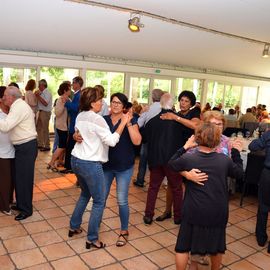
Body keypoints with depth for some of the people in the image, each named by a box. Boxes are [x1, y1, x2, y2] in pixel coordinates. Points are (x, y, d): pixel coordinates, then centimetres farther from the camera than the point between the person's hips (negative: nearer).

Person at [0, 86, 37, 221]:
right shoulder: (19, 106, 15)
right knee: (19, 177, 18)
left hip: (26, 147, -10)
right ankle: (21, 204, 33)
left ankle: (26, 209, 13)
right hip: (23, 146, 10)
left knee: (24, 178, 0)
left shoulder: (19, 107, -18)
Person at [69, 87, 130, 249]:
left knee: (85, 194, 28)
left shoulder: (80, 117, 9)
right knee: (99, 202, 4)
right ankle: (92, 239, 12)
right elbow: (111, 141, -19)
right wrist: (123, 123, -15)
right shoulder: (97, 119, -17)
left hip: (76, 160, 9)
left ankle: (74, 227, 36)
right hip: (91, 164, -9)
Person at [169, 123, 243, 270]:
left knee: (184, 245, 14)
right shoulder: (224, 160, -10)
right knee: (216, 245, 24)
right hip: (218, 212, 2)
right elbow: (238, 172, 9)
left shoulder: (188, 158, -14)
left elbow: (171, 164, 5)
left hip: (194, 211, -2)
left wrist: (185, 147, 8)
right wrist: (235, 151, 17)